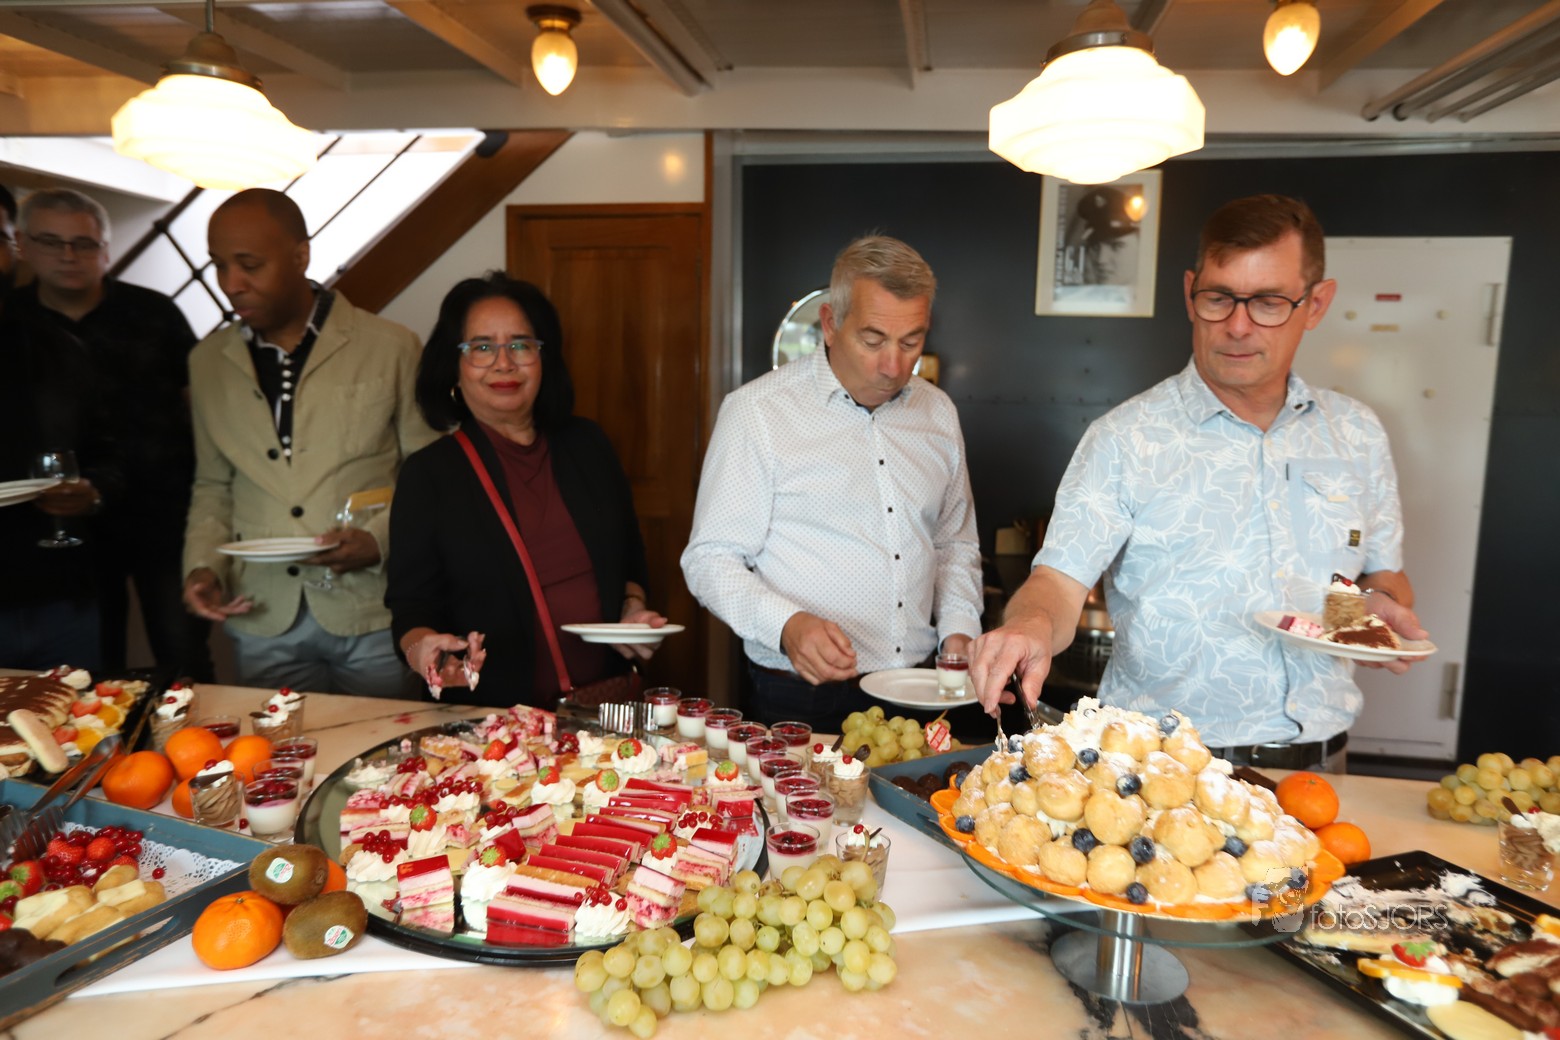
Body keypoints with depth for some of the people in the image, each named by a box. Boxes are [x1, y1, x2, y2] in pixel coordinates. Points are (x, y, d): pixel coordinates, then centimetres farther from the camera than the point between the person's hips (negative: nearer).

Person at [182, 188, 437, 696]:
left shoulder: (391, 347, -2)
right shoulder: (207, 361, 10)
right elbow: (213, 487, 16)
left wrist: (379, 538, -15)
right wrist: (202, 566, 2)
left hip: (371, 613, -3)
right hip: (262, 618, 3)